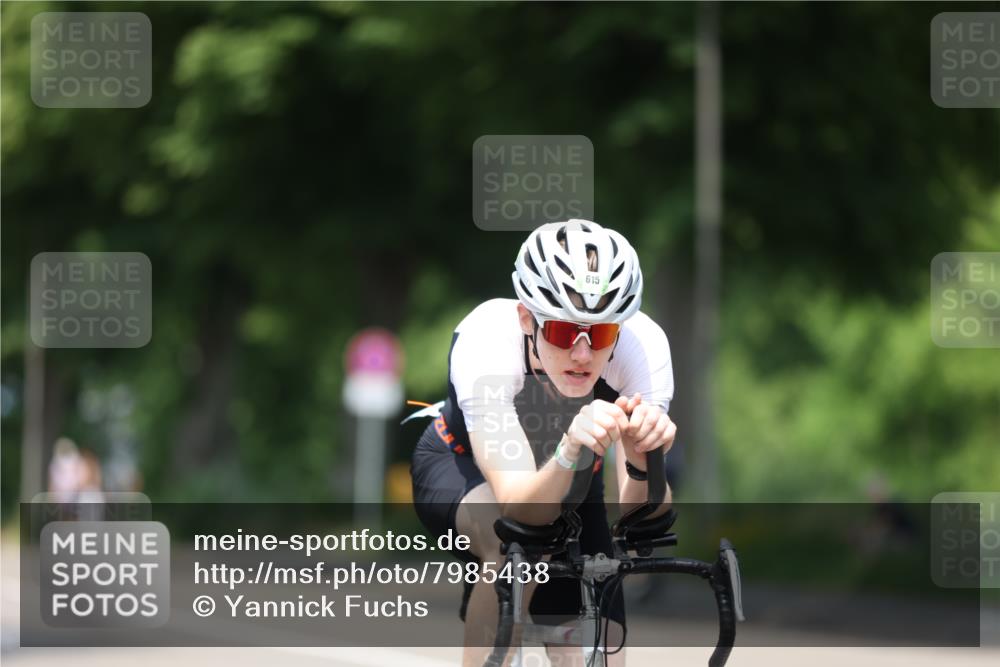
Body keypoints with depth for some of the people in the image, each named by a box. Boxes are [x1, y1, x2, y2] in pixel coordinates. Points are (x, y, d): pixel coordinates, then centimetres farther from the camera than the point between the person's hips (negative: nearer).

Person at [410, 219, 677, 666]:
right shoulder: (486, 340, -37)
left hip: (566, 485, 3)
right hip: (460, 469, -3)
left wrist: (641, 462, -56)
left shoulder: (644, 345, -32)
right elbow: (523, 506, -46)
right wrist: (570, 450, -65)